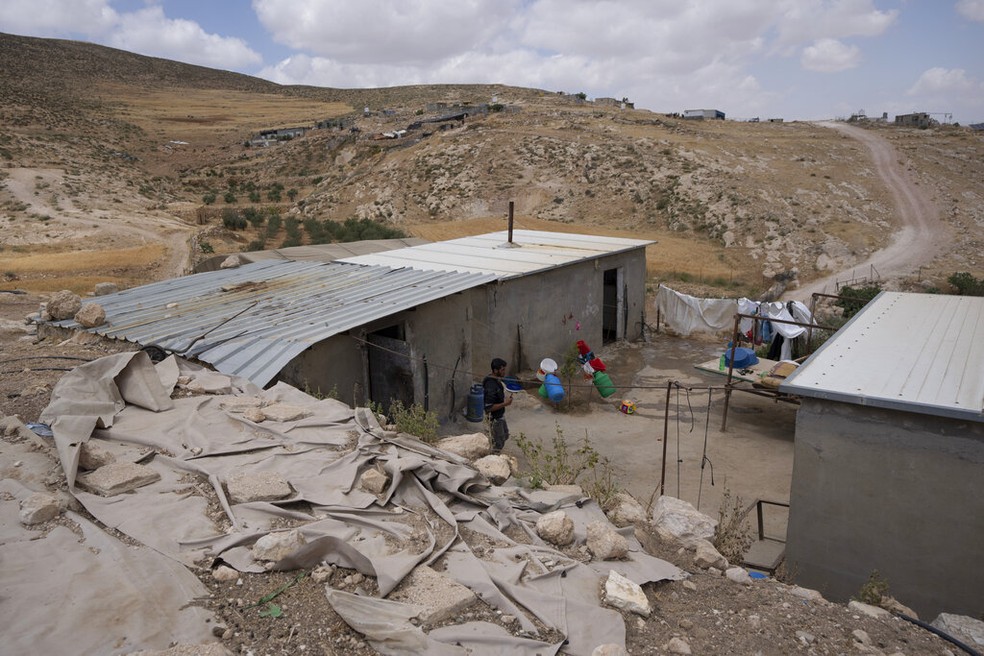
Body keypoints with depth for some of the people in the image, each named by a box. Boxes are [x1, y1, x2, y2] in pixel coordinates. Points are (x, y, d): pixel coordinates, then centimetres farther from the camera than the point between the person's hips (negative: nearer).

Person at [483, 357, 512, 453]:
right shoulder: (491, 386, -32)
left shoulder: (497, 380, -1)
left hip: (500, 415, 10)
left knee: (505, 436, 26)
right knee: (498, 442, 6)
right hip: (494, 418, -10)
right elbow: (489, 407, -31)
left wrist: (505, 399, 3)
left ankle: (494, 455, 44)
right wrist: (505, 403, -27)